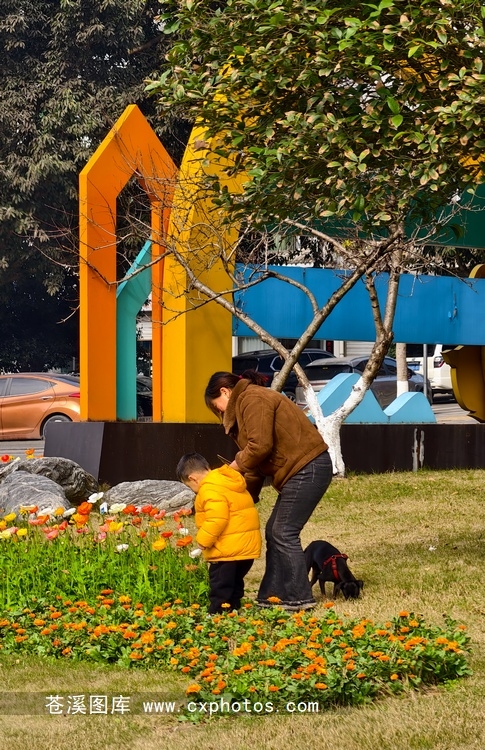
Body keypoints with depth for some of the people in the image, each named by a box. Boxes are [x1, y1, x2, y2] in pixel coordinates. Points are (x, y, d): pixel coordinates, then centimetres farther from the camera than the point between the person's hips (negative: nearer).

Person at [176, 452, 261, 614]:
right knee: (234, 584, 20)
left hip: (228, 550, -10)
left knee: (220, 588, -3)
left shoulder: (210, 489, -17)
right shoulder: (230, 482, 16)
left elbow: (217, 519, -27)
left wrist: (203, 540, -17)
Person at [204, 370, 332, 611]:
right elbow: (258, 462, 21)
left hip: (307, 469, -11)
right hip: (301, 470, 11)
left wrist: (238, 464, -5)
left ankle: (299, 598, -4)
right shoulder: (246, 403, 23)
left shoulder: (252, 399, -10)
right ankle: (273, 594, 15)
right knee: (274, 533, 12)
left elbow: (260, 446, -21)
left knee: (284, 534, -8)